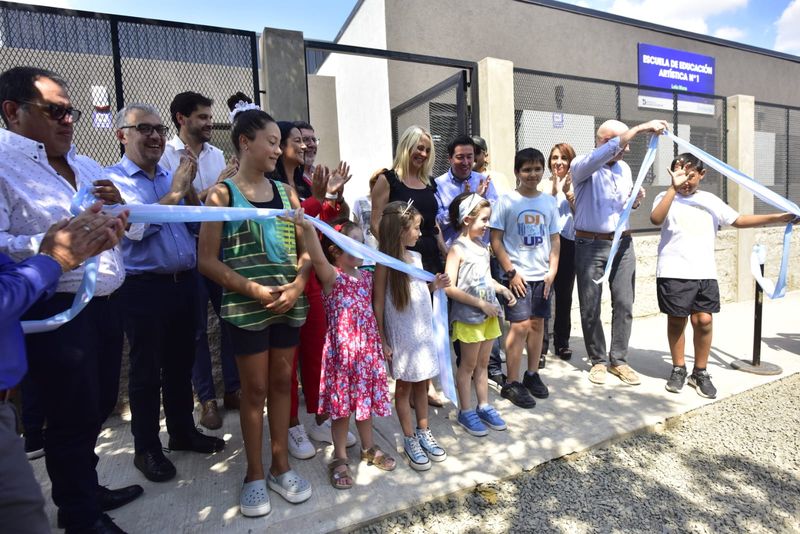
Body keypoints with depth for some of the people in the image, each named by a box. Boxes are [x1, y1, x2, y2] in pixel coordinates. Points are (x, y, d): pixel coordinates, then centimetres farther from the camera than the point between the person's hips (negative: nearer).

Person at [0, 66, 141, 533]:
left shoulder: (88, 167, 15)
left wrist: (121, 204, -4)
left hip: (106, 303, 8)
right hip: (55, 312, -7)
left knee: (99, 406, 20)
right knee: (73, 416, 6)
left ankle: (85, 490, 42)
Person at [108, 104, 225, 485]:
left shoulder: (172, 175, 12)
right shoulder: (114, 180, -6)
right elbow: (134, 228, -21)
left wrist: (190, 189, -6)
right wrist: (174, 194, -16)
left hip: (184, 281, 6)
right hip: (144, 288, -5)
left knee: (181, 364, 17)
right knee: (146, 371, 8)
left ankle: (183, 432, 34)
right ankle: (146, 449, 25)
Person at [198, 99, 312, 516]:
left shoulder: (286, 192, 7)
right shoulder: (222, 194, -4)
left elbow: (306, 247, 7)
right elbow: (208, 261, -7)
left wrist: (297, 285, -10)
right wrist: (254, 290, -16)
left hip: (290, 303, 4)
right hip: (247, 307, -4)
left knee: (282, 382, 12)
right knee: (254, 389, 7)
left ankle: (280, 466, 29)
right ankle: (254, 474, 25)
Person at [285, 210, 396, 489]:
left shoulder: (366, 276, 6)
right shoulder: (331, 277, -13)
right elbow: (318, 258, -33)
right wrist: (307, 227, -49)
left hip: (368, 349, 5)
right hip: (342, 351, -5)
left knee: (366, 401, 19)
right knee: (342, 406, 7)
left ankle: (369, 448, 39)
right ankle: (340, 458, 25)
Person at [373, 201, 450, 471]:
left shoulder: (416, 257, 6)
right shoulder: (385, 263, -13)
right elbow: (378, 303, -11)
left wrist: (434, 286, -3)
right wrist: (382, 341, -13)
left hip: (423, 332, 6)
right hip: (401, 336, -6)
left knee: (422, 384, 16)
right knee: (404, 387, 8)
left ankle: (424, 433, 32)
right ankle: (410, 440, 23)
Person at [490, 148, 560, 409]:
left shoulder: (549, 202, 8)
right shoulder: (506, 201, -4)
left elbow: (555, 239, 12)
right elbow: (496, 240, -6)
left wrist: (552, 270, 2)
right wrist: (510, 271, -11)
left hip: (542, 275, 5)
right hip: (518, 275, -4)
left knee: (537, 324, 11)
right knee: (520, 326, -7)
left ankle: (532, 375, 27)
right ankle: (511, 383, 4)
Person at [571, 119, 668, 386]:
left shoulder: (624, 168, 13)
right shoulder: (581, 166, -6)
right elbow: (605, 153, -28)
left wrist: (636, 201, 1)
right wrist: (640, 128, -28)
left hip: (623, 243, 5)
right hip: (591, 245, -5)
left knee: (624, 304, 5)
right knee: (590, 308, 3)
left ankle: (619, 360, 18)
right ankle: (597, 361, 18)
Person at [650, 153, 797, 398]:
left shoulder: (710, 200, 14)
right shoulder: (666, 197, 2)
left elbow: (738, 220, 18)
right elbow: (656, 219, -19)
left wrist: (777, 217, 12)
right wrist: (673, 187, -22)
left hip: (704, 272, 3)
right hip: (673, 272, -3)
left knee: (704, 320, -2)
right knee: (676, 320, 4)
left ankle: (700, 373, 15)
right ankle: (678, 369, 20)